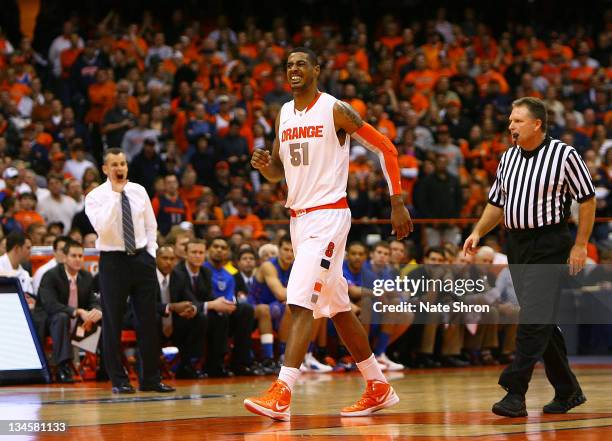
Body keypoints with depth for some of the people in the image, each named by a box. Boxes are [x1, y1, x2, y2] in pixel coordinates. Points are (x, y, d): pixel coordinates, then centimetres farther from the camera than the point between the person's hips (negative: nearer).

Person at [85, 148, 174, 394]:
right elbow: (102, 227, -23)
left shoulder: (139, 191, 8)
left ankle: (150, 379, 11)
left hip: (142, 258, 4)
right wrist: (115, 194, -20)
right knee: (112, 323, 0)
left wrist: (150, 252, 6)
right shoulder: (95, 197, -6)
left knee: (148, 320, 4)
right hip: (114, 260, -4)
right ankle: (119, 381, 9)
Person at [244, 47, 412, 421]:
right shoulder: (284, 114, 11)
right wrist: (265, 165, -5)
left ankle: (282, 395, -24)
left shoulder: (336, 110, -9)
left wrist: (398, 203, -8)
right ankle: (379, 388, 24)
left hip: (328, 216, -8)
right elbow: (279, 170, 20)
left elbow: (385, 148, -5)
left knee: (300, 303, -19)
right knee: (337, 309, 13)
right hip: (299, 218, 8)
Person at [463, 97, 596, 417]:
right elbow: (497, 202, 19)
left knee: (534, 318, -14)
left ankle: (515, 392, -16)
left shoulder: (564, 155, -7)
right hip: (517, 245, 7)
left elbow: (587, 199, -4)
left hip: (549, 245, -7)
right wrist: (478, 232, 3)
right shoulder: (508, 158, 12)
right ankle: (568, 391, 19)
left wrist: (580, 245, -9)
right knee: (541, 321, 10)